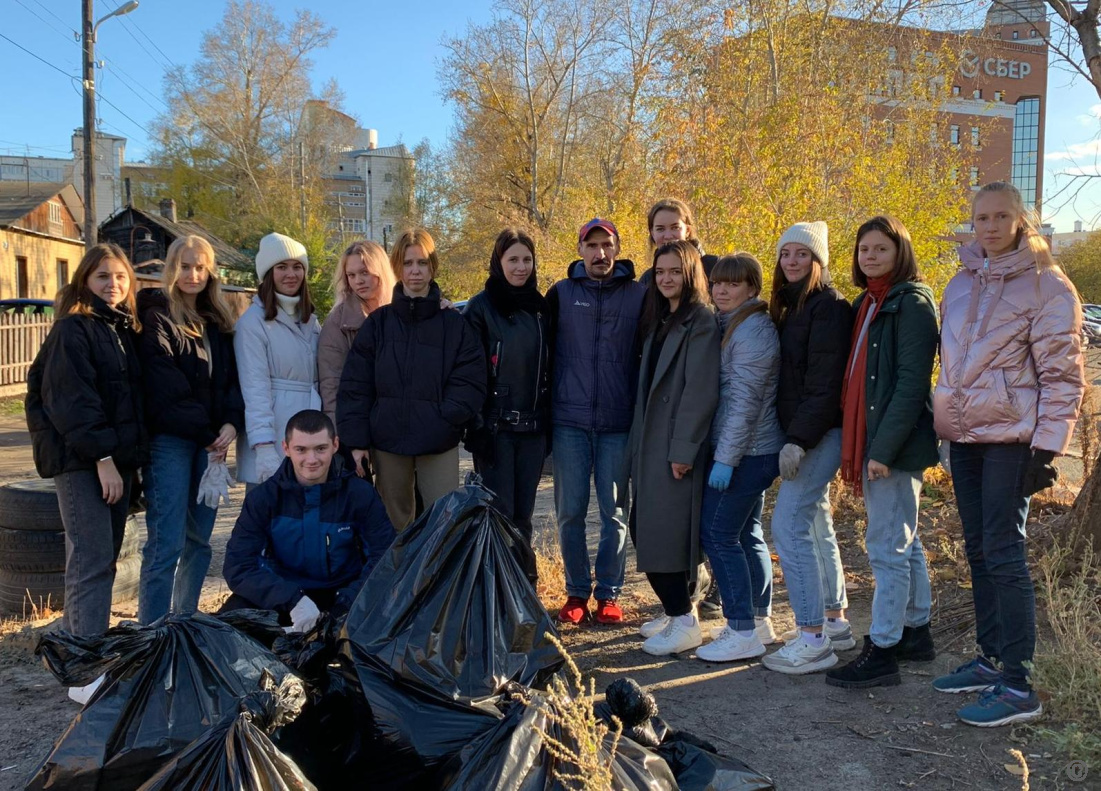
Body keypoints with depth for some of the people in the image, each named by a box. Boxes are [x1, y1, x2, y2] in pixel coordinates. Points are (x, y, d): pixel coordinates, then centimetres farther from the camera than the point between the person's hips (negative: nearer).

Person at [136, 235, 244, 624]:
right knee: (167, 543, -8)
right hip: (169, 440, -6)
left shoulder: (218, 322, 16)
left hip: (210, 441, 6)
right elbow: (165, 391, -11)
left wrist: (231, 423, -8)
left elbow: (233, 377, 10)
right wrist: (206, 431, -11)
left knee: (199, 540, 11)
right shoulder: (157, 318, -3)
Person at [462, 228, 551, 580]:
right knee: (500, 513, -3)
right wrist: (476, 427, -12)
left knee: (523, 513, 10)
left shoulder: (541, 307, 10)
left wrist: (549, 421, 11)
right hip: (495, 427, -4)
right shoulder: (480, 308, -3)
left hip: (533, 428, 4)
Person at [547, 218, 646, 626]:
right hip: (569, 420, 1)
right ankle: (577, 592, 19)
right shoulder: (561, 294, 6)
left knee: (614, 512, 5)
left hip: (618, 423, 0)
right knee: (570, 512, 5)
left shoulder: (639, 295, 5)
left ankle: (609, 592, 18)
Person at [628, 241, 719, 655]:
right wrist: (638, 442, 11)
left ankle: (684, 622, 7)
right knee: (644, 530, 10)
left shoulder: (702, 321, -9)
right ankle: (678, 612, 22)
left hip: (677, 447, -8)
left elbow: (700, 391, -17)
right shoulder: (658, 321, 17)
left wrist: (683, 449, -19)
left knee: (663, 535, -6)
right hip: (651, 445, 9)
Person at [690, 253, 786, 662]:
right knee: (747, 533, 15)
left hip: (745, 452, -10)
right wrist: (727, 454, 14)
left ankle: (743, 632, -1)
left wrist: (725, 458, -20)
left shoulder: (751, 330, -15)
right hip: (756, 450, 10)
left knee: (718, 534, -6)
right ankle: (759, 620, 25)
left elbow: (744, 400, -20)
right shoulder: (731, 325, 16)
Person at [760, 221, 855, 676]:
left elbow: (825, 383, -19)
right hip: (801, 433, 10)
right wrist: (791, 437, 9)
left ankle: (813, 639, -5)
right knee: (815, 524, 15)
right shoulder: (789, 307, 16)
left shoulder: (828, 307, -12)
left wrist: (798, 440, -22)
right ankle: (835, 623, 26)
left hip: (819, 433, -10)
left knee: (789, 526, -11)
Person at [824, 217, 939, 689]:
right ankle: (916, 632, 30)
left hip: (895, 445, -9)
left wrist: (884, 448, -22)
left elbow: (911, 383, -18)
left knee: (887, 547, -5)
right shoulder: (867, 304, 16)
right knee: (903, 542, 17)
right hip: (869, 441, 9)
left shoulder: (911, 304, -11)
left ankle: (882, 652, 2)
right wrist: (854, 447, 12)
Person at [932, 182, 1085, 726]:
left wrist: (1047, 445, -15)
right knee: (978, 550, 12)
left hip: (1011, 436, -7)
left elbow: (1062, 374, -10)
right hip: (965, 435, 7)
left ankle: (1017, 686, -5)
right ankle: (990, 658, 24)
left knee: (1003, 553, -9)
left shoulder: (1046, 286, -7)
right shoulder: (962, 283, 13)